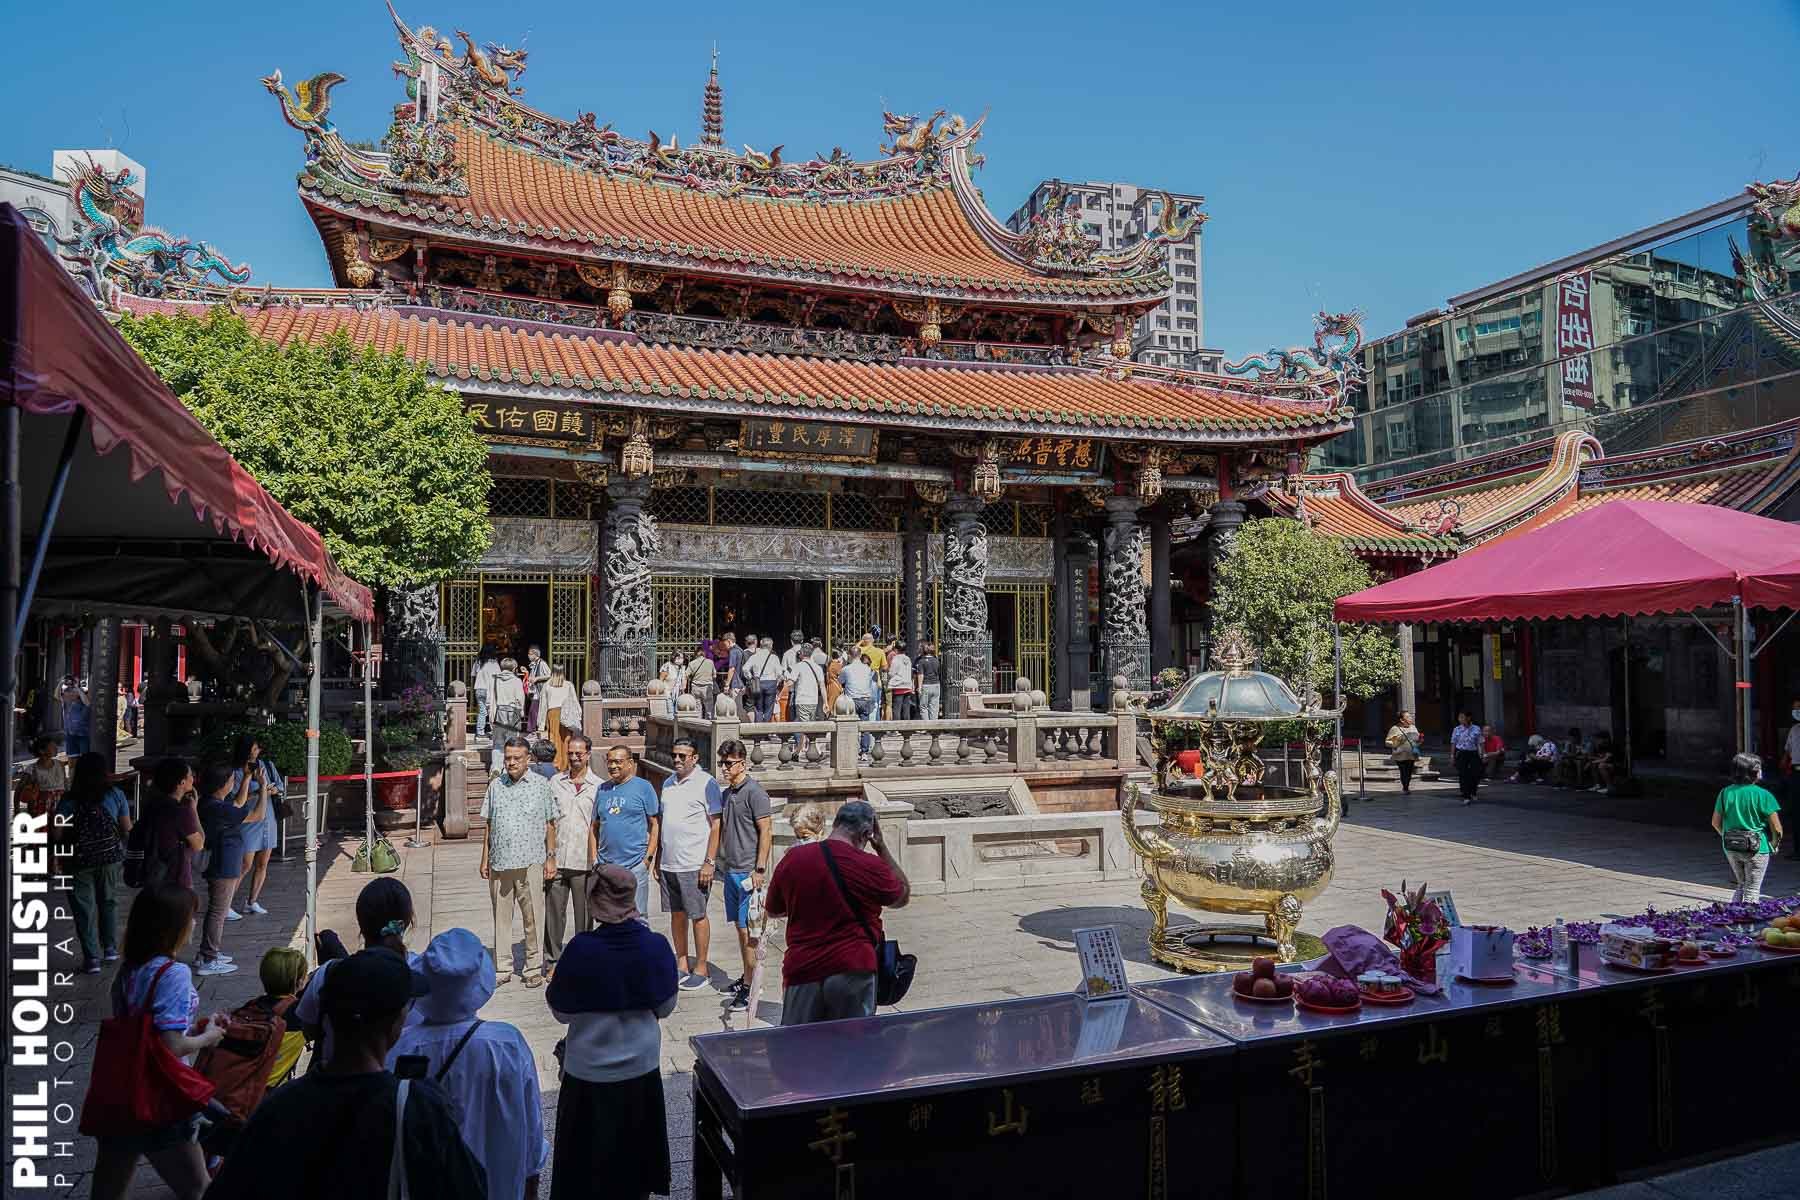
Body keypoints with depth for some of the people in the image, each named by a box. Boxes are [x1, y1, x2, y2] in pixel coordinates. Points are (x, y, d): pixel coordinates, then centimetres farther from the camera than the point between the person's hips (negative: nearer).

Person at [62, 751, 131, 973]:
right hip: (111, 857, 1)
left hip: (80, 861, -1)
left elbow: (58, 834, -6)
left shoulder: (69, 799, -6)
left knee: (85, 908, 7)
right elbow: (127, 828, 2)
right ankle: (110, 949, 24)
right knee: (109, 902, 19)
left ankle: (92, 958, 7)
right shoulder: (115, 794, -4)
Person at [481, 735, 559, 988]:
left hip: (530, 862, -3)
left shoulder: (541, 785, 2)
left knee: (532, 917, 0)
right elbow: (488, 825, 14)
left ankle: (532, 969, 10)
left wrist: (551, 857, 0)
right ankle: (503, 969, 19)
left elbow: (550, 824, 5)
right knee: (501, 917, 8)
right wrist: (485, 859, 10)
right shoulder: (495, 785, 10)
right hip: (499, 863, 3)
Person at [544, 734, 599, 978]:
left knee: (585, 914, 6)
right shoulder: (555, 782, 8)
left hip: (584, 862, -2)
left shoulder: (598, 786, 1)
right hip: (556, 860, 2)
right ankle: (553, 960, 19)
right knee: (553, 911, 6)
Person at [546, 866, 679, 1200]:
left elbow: (561, 1012, -9)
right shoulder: (655, 945, -16)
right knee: (634, 1147, 24)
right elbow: (665, 1007, -2)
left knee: (587, 1157, 18)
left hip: (589, 1072, -2)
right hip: (641, 1068, 2)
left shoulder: (581, 949, -22)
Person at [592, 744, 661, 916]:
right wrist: (594, 859, 9)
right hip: (605, 866, 5)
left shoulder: (643, 787, -1)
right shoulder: (602, 789, 13)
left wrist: (648, 858, -9)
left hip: (635, 865, -5)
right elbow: (594, 827, 17)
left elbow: (655, 824, -3)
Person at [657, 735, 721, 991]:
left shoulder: (707, 783, -7)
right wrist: (657, 858, 16)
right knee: (676, 914, 12)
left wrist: (709, 862, -15)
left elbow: (716, 826, -9)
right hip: (669, 863, 6)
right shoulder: (668, 783, 13)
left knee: (698, 916, 1)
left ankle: (701, 969, 10)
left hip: (694, 864, -6)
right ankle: (681, 965, 23)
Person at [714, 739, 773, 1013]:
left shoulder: (754, 792, -12)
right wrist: (721, 862, 16)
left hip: (748, 872, -8)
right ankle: (747, 977, 26)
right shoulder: (725, 793, 13)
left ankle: (750, 988, 1)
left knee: (747, 929, -5)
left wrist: (759, 870, -17)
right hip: (731, 870, 8)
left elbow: (766, 832, -15)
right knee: (739, 927, 15)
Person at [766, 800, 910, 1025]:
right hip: (852, 972, -2)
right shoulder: (872, 867, -8)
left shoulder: (792, 859, 0)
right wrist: (881, 847, 10)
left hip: (802, 972, 2)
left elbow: (773, 911, 14)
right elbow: (902, 897, 13)